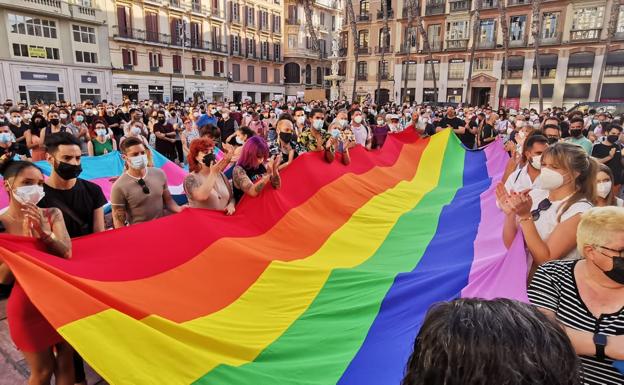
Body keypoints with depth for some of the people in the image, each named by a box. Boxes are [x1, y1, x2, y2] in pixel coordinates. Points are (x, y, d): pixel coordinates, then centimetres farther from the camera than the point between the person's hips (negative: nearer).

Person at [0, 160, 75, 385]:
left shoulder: (52, 215, -4)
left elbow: (67, 254, -14)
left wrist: (46, 233, -30)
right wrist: (26, 240, -23)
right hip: (28, 304, -2)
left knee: (65, 360, 15)